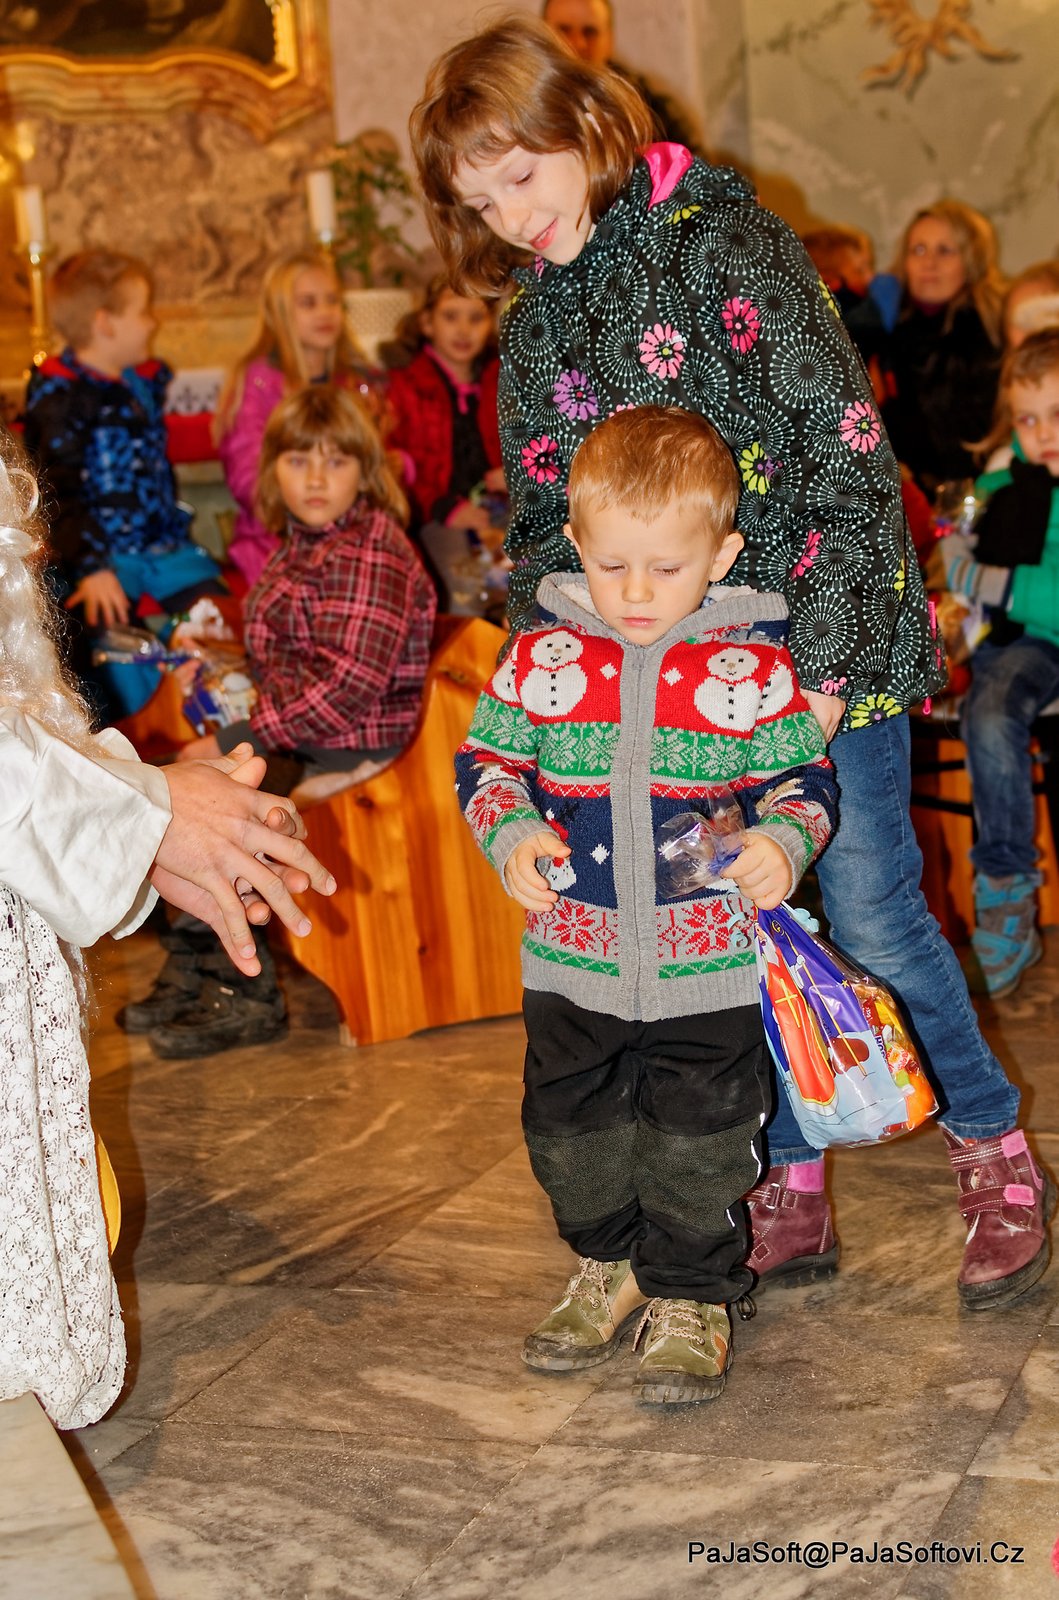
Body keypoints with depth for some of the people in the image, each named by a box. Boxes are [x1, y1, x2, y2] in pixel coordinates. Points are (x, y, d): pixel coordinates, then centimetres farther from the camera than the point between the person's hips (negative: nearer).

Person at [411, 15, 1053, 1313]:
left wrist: (824, 659, -20)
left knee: (870, 917, -3)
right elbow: (543, 531, 14)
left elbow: (847, 451, -15)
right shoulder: (534, 329, 10)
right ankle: (789, 1190, 22)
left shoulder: (723, 244, -10)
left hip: (824, 650, -6)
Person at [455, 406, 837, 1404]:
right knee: (572, 1127, 17)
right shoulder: (540, 658, -4)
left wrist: (781, 842, -19)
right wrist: (511, 835, -12)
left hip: (708, 961, -2)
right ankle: (607, 1265, 41)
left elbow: (802, 778, 1)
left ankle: (690, 1298, 28)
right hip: (574, 956, 3)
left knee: (699, 1138, 7)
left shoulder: (753, 671, -8)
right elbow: (488, 762, 6)